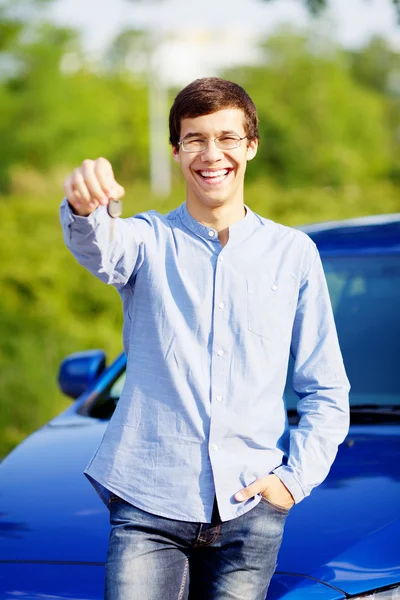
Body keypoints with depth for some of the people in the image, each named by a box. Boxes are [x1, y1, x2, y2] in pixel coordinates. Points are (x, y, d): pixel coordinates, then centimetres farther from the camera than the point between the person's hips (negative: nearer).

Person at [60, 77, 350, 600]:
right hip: (149, 501, -1)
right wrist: (84, 209, -44)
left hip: (250, 508, 1)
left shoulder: (293, 252, 9)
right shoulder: (150, 240, 5)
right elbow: (100, 250, -21)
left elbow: (327, 391, 12)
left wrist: (296, 477, -1)